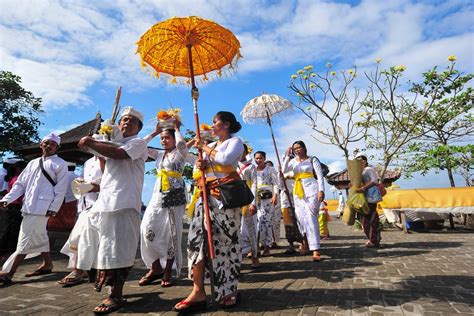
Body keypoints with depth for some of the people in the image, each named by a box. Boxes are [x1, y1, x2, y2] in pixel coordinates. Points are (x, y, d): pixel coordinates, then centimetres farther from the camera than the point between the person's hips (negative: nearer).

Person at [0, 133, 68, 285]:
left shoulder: (60, 164, -2)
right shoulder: (33, 163, 18)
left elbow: (61, 188, -7)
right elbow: (20, 184, 16)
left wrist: (54, 208, -13)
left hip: (42, 206, -7)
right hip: (29, 205, 7)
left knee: (26, 239, -7)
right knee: (39, 237, 15)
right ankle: (47, 264, 27)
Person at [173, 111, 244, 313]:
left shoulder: (235, 141, 5)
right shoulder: (211, 145, 26)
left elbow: (225, 159, -16)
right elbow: (201, 169, 25)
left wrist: (204, 147, -4)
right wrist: (200, 166, 2)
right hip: (206, 195, 7)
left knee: (226, 242, -3)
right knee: (196, 238, -7)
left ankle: (229, 291, 12)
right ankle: (198, 292, -5)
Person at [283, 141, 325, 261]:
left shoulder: (312, 160, 5)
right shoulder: (293, 161, 15)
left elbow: (320, 175, -2)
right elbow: (284, 170, -1)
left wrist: (321, 190, -13)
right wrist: (287, 156, -5)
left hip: (311, 189, -4)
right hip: (298, 192, 5)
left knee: (311, 218, -14)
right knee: (301, 218, 6)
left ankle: (315, 250, -15)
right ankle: (306, 244, 23)